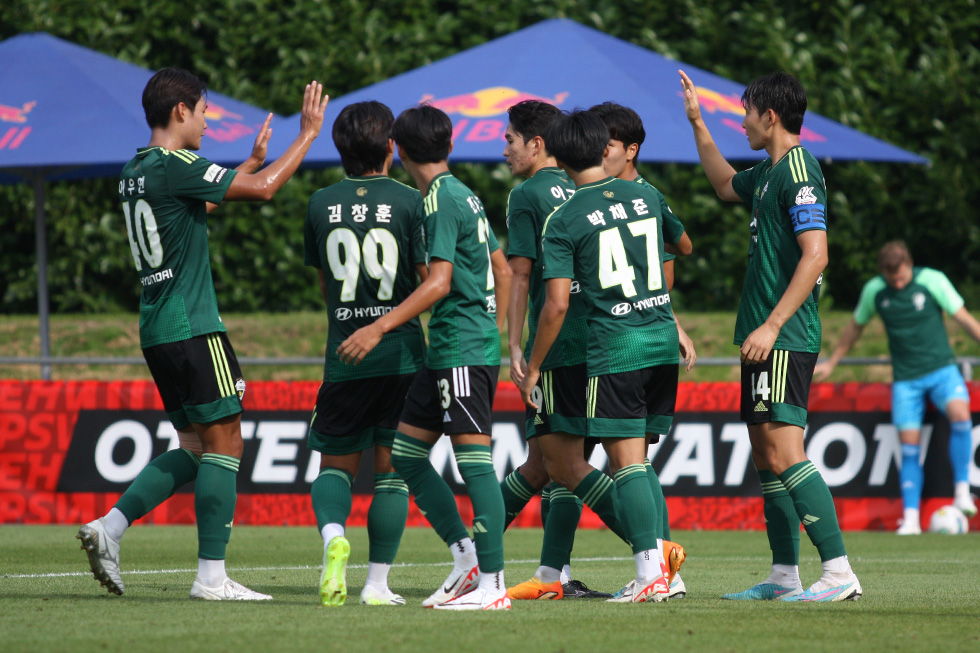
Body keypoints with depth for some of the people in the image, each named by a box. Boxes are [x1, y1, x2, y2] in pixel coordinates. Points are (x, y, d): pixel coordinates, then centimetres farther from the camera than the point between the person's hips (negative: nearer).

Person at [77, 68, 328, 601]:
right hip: (192, 329, -9)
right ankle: (212, 577, -4)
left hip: (157, 331, 9)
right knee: (224, 442, -3)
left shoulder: (135, 172, 14)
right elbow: (262, 189, -13)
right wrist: (308, 134, -3)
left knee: (196, 447, 15)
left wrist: (255, 160, 36)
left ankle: (109, 527, 3)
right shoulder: (174, 166, -14)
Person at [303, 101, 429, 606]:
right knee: (392, 470, 7)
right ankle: (377, 583, 5)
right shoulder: (409, 202, -6)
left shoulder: (321, 205, 2)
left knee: (335, 465, 12)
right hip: (402, 355, -1)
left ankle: (333, 534, -18)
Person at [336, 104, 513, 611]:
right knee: (404, 452, 11)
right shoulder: (463, 195, 16)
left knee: (474, 460, -10)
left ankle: (492, 584, -12)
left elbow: (439, 283, -19)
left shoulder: (441, 200, -12)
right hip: (448, 352, 10)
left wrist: (379, 328, -20)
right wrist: (496, 335, 26)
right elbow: (503, 272, 21)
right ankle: (466, 560, 13)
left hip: (463, 352, -10)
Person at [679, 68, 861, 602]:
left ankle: (839, 572, -19)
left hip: (784, 340, -10)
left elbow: (815, 257, -22)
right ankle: (785, 575, 14)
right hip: (763, 338, 10)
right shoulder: (768, 173, 15)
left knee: (784, 455, -16)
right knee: (765, 457, 11)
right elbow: (726, 184, 39)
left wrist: (772, 326, -23)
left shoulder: (799, 172, -14)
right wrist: (697, 123, 36)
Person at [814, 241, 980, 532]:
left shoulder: (932, 281, -8)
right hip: (906, 377, 2)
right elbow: (855, 326, 18)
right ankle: (910, 519, -1)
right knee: (909, 444, -6)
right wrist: (831, 363, 25)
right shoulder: (874, 291, 0)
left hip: (940, 369, -2)